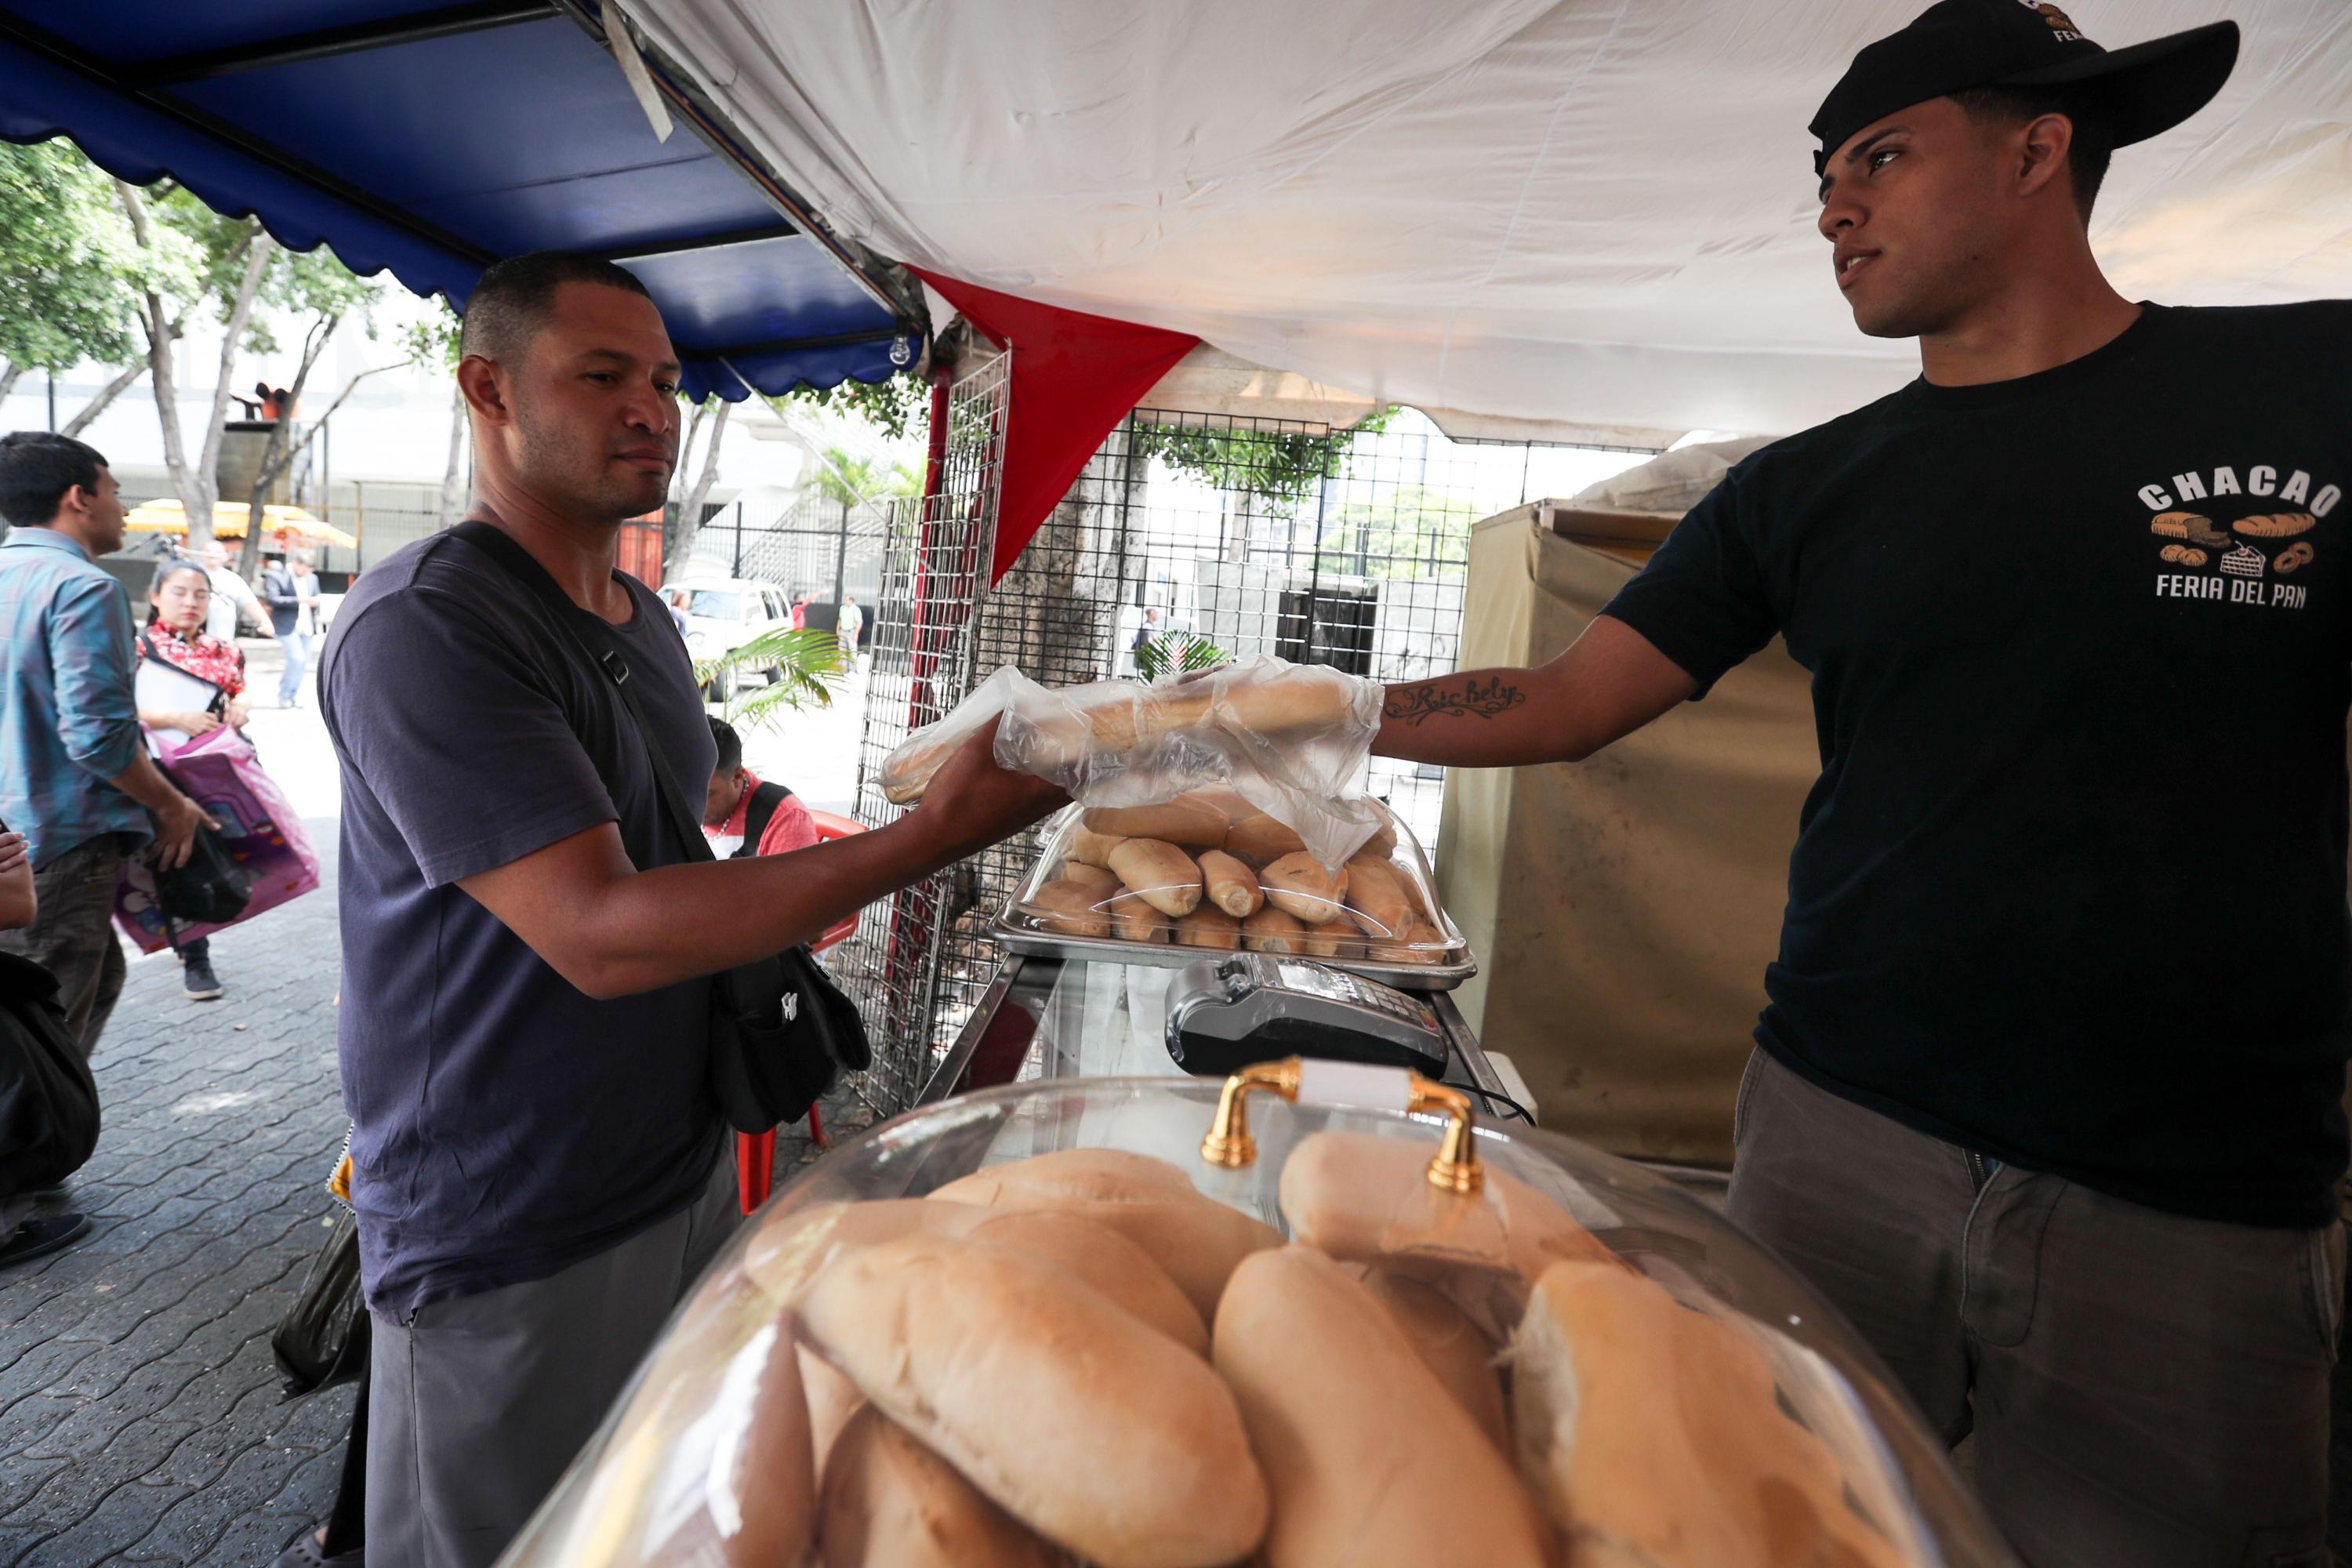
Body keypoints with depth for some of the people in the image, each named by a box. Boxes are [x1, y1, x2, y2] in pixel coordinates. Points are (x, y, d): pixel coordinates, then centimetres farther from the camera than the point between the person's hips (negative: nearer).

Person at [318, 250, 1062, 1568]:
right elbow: (597, 931, -30)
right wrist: (928, 839, -35)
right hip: (513, 1247, -7)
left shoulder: (644, 616, 7)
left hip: (687, 1173, 8)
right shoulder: (424, 625, -21)